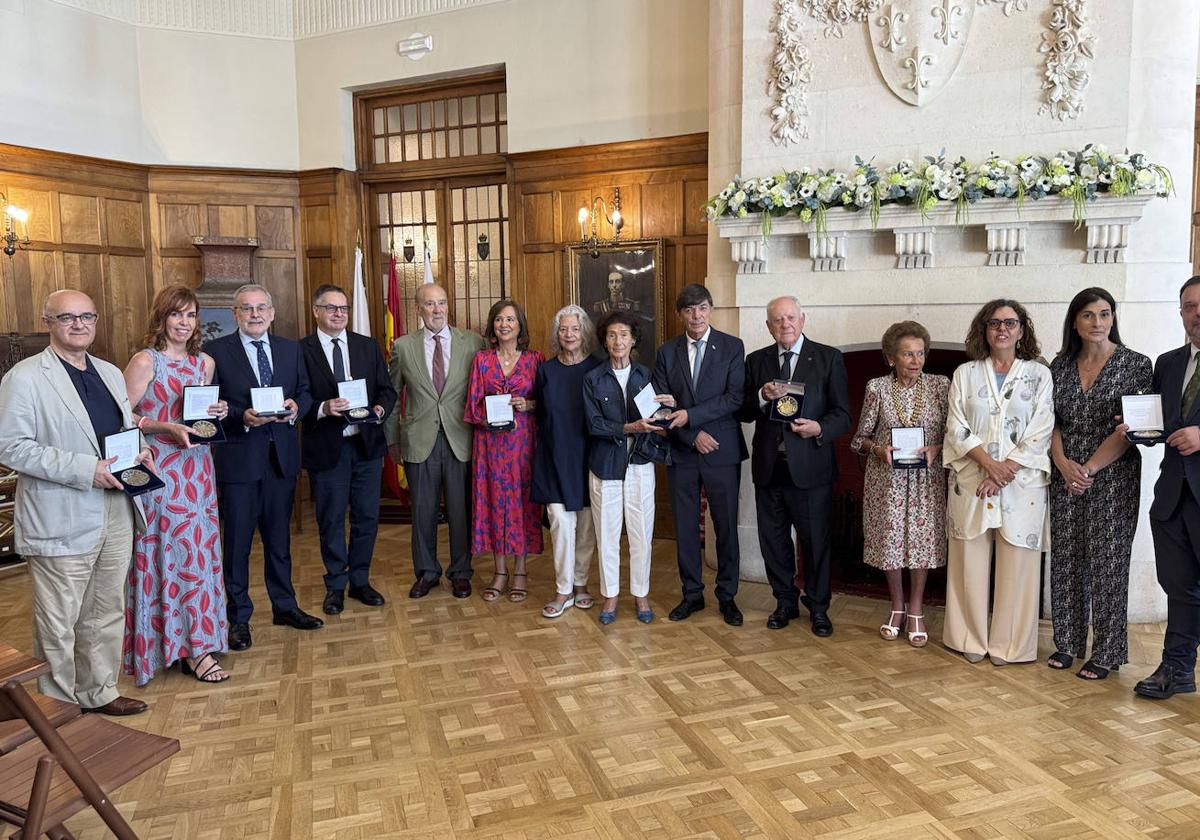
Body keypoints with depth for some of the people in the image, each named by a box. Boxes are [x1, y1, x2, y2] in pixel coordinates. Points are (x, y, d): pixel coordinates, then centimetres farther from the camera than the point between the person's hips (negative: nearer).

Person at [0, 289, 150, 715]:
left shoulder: (111, 373, 14)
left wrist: (138, 451, 0)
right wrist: (85, 469, -22)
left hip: (117, 512, 7)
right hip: (61, 518, -6)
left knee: (106, 612, 17)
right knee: (58, 623, 5)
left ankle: (98, 692, 32)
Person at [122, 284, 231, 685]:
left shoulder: (205, 363, 11)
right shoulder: (145, 361, -7)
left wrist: (217, 414, 1)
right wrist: (168, 427, -21)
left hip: (197, 468, 6)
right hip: (160, 468, -6)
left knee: (199, 550, 9)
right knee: (173, 552, -3)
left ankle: (192, 639, 21)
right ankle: (193, 648, 5)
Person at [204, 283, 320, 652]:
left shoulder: (290, 349, 9)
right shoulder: (216, 351, -4)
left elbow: (305, 392, 11)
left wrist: (296, 407, -10)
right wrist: (242, 417, -22)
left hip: (282, 456, 4)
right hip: (238, 456, -4)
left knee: (279, 537, 16)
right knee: (237, 541, 6)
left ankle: (284, 606, 30)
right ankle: (239, 617, 20)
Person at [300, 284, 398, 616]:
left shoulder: (368, 346, 8)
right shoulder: (301, 350, -4)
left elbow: (387, 389, 8)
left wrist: (380, 408, -12)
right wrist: (323, 409, -24)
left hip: (366, 444, 3)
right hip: (326, 448, -3)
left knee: (367, 517, 11)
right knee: (331, 520, 10)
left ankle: (360, 581, 28)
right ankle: (335, 585, 26)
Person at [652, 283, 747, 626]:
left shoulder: (732, 347, 0)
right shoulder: (667, 352, 6)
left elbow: (734, 398, -10)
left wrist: (690, 415, -18)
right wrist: (693, 435, -11)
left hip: (722, 451, -2)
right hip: (681, 452, 2)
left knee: (726, 526, 5)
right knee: (685, 527, 9)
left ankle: (727, 596, 19)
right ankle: (692, 593, 22)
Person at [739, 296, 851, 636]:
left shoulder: (828, 358, -1)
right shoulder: (756, 361, 7)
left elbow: (842, 414, -2)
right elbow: (743, 413, 4)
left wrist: (820, 428, -21)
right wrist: (763, 397, -15)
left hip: (810, 466, -3)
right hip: (769, 467, 3)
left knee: (815, 541, 7)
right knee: (773, 540, 13)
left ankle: (818, 607, 25)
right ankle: (785, 602, 31)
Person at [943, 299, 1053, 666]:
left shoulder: (1039, 374, 5)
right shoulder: (965, 374, 7)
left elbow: (1040, 433, -2)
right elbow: (957, 428, 0)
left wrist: (1005, 471, -12)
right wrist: (989, 464, -13)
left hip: (1022, 483, -1)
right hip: (970, 481, 1)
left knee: (1016, 564, 2)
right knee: (971, 562, 5)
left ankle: (1008, 644, 15)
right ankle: (972, 639, 17)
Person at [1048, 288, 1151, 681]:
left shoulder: (1135, 364, -4)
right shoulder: (1060, 365, 6)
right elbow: (1050, 421, 5)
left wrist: (1090, 468, -14)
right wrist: (1064, 464, -10)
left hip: (1113, 476, -4)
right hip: (1065, 475, 4)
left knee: (1107, 561, 1)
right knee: (1066, 558, 9)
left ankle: (1107, 653, 13)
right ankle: (1068, 642, 21)